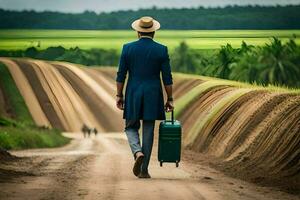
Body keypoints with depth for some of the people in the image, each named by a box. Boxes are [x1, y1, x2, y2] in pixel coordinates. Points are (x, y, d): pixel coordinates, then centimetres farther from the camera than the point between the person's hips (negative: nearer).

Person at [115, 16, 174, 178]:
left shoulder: (128, 48, -3)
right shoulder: (161, 50, -4)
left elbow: (121, 75, -1)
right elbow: (167, 78, -3)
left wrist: (119, 96, 7)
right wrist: (169, 99, 4)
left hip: (133, 94, 0)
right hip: (153, 96, 0)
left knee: (131, 128, 15)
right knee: (148, 131, 6)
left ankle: (138, 152, -15)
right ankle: (144, 170, 5)